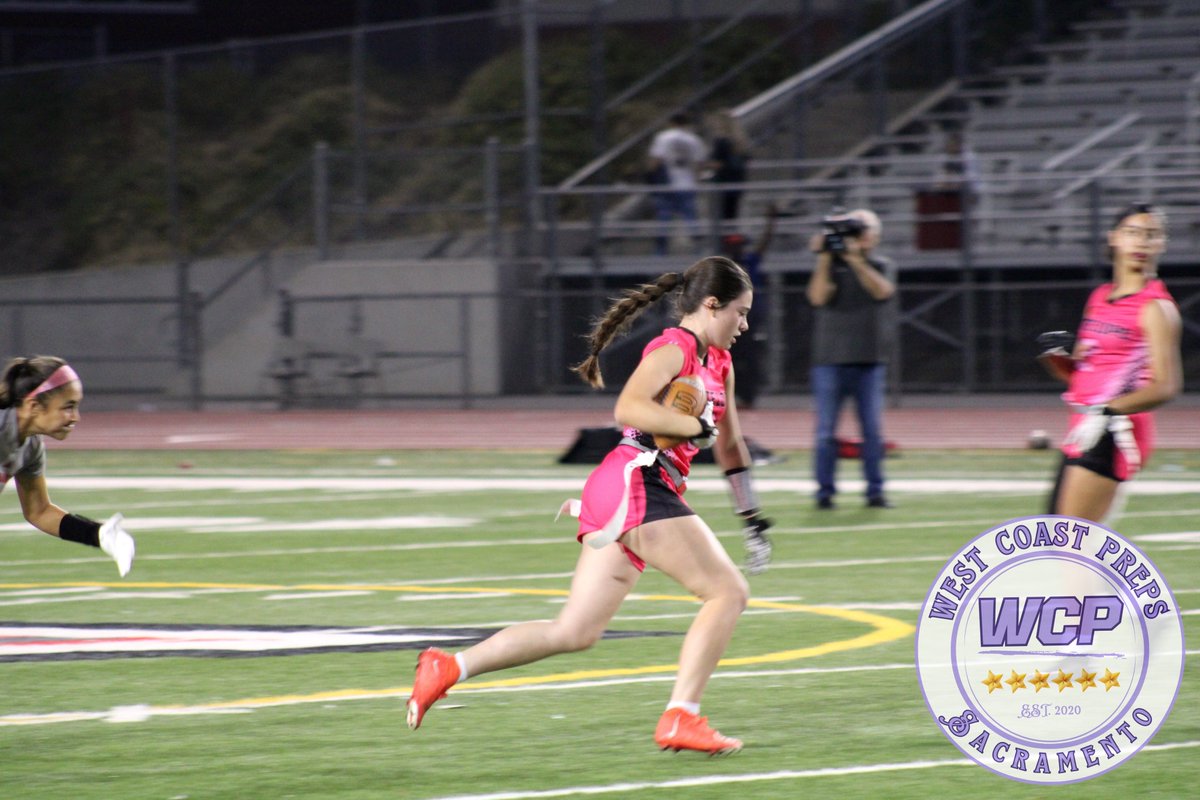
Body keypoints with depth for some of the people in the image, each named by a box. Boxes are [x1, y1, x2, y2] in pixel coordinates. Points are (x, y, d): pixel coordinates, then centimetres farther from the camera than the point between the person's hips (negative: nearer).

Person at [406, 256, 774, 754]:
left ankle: (447, 668, 6)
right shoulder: (673, 349, -7)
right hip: (634, 487, -9)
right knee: (728, 592, -11)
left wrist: (752, 518, 32)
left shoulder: (719, 363, 22)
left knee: (575, 633, 6)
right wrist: (698, 427, -19)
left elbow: (729, 444, 31)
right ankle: (680, 719, -14)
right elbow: (628, 408, -24)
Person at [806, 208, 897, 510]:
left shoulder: (883, 266, 8)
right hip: (830, 362, -1)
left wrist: (855, 259, -21)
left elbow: (882, 290, -14)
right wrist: (825, 258, -15)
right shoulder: (831, 266, 6)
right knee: (826, 431, -1)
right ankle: (825, 492, 4)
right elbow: (818, 296, -11)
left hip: (870, 362, 1)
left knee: (873, 429, 0)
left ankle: (875, 490, 5)